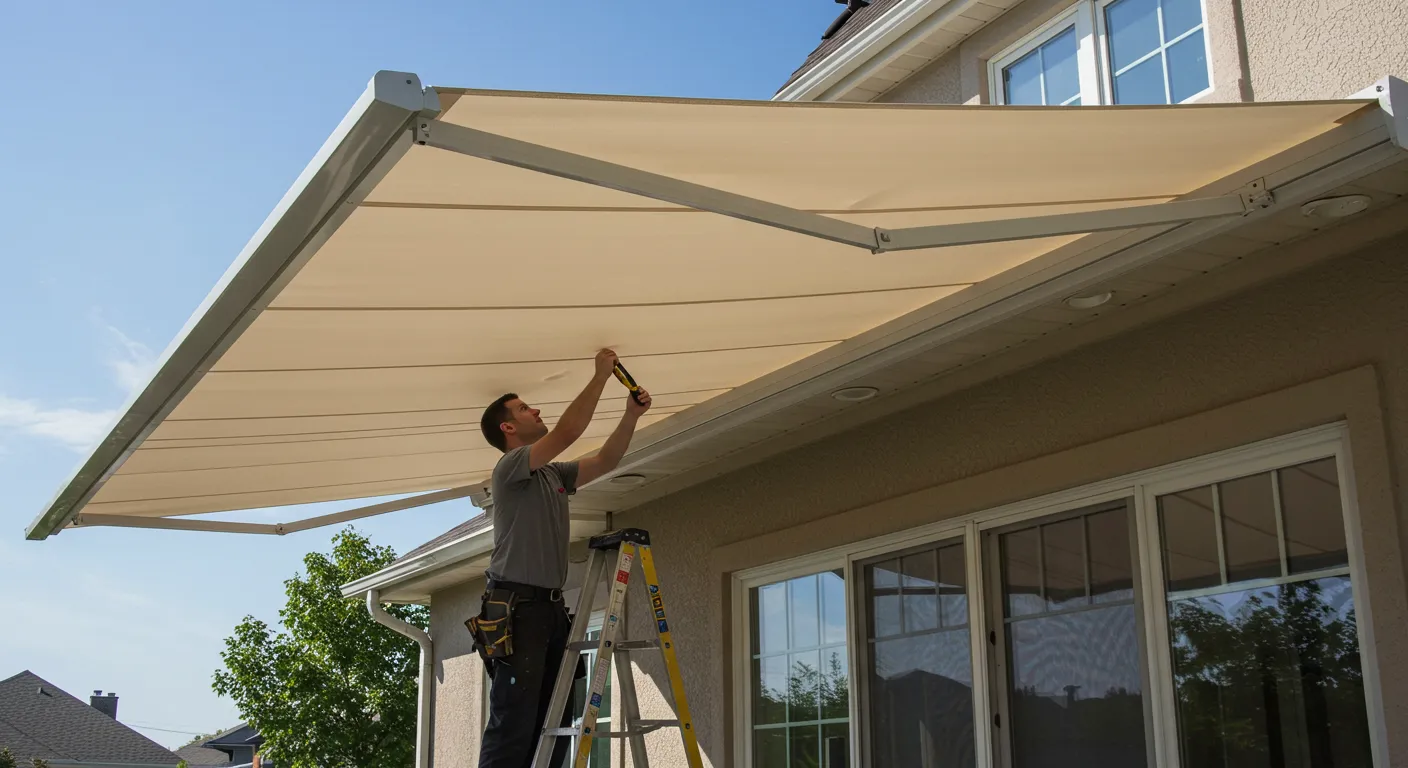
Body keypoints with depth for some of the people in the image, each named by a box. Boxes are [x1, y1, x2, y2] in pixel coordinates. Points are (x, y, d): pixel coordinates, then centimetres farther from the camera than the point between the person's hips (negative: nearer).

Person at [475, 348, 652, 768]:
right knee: (513, 722, -14)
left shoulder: (554, 474, 20)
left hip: (552, 607, 9)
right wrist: (601, 375, -10)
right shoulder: (509, 467, -6)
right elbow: (568, 431, -17)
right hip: (517, 607, -9)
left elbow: (606, 461, 21)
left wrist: (631, 415, 7)